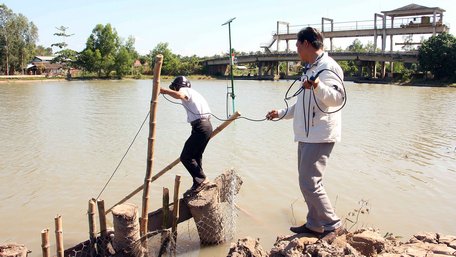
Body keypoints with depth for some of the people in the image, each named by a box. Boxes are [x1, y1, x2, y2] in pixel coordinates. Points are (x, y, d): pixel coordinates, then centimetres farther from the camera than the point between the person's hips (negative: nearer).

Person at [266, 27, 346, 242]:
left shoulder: (328, 66, -11)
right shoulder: (310, 68, 20)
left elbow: (338, 99, -24)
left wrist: (318, 86, -40)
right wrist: (281, 113, 30)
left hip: (320, 135, -10)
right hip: (307, 135, 10)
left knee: (309, 183, -11)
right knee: (307, 181, 13)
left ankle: (333, 225, 3)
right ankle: (314, 224, 23)